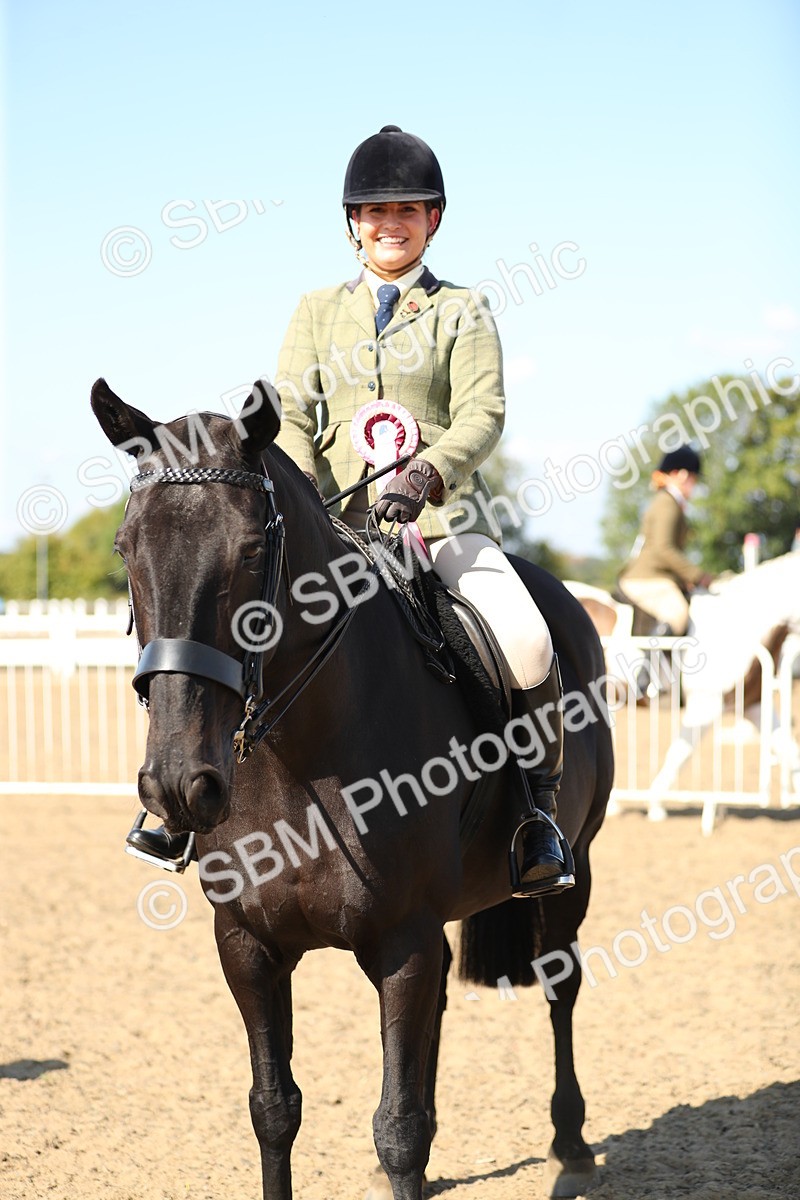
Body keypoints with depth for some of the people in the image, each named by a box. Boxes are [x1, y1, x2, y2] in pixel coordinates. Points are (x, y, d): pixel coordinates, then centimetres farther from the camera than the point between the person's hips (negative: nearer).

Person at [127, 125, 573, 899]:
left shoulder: (462, 312, 9)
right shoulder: (317, 312, 16)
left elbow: (482, 415, -5)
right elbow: (291, 417, 5)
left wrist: (425, 476, -25)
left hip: (441, 519, -2)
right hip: (333, 524, 2)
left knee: (527, 645, -26)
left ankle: (539, 809, -6)